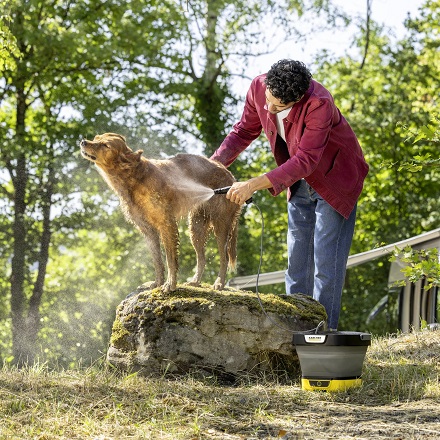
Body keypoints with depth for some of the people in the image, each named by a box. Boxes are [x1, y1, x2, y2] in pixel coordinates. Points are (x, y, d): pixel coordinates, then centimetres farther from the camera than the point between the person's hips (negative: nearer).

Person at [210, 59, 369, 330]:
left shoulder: (319, 104, -35)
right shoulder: (258, 88, -16)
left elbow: (305, 160, -36)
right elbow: (245, 130, 1)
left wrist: (254, 185, -39)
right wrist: (217, 161, -14)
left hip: (334, 181, -7)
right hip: (300, 183, 7)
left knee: (326, 263, -9)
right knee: (297, 263, 9)